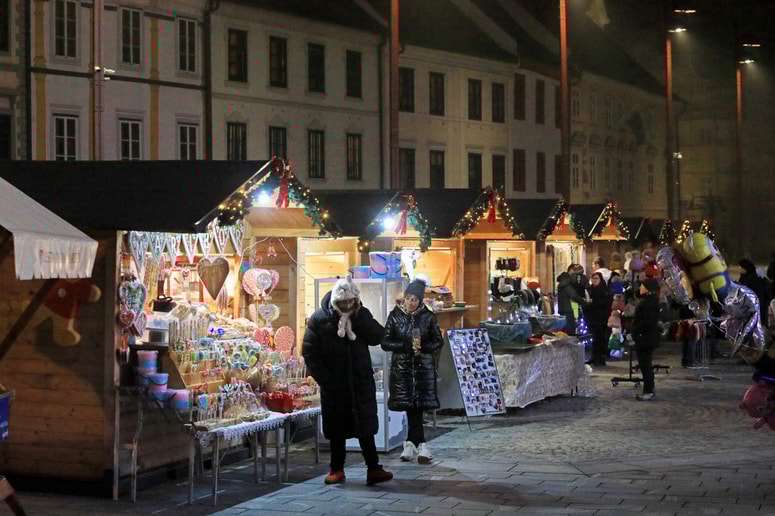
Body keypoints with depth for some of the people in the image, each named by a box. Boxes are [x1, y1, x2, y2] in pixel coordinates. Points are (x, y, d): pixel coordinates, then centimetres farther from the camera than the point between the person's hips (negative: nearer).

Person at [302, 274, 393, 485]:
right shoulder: (320, 318, -5)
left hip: (361, 382, 1)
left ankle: (373, 469, 1)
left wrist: (359, 317, -17)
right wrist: (323, 378, -9)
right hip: (334, 384, -1)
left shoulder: (361, 314, 3)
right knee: (337, 428, 7)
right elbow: (309, 351, -4)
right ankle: (337, 469, 18)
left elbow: (377, 337, -9)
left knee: (366, 426, 0)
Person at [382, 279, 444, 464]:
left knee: (416, 405, -4)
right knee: (412, 406, -5)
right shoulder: (395, 316, 1)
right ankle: (421, 446, -1)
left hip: (423, 367, 0)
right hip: (402, 366, 0)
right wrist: (406, 345, -15)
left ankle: (410, 443, 6)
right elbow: (385, 342, -1)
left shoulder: (428, 317, 2)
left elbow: (438, 341, 7)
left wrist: (423, 346, -13)